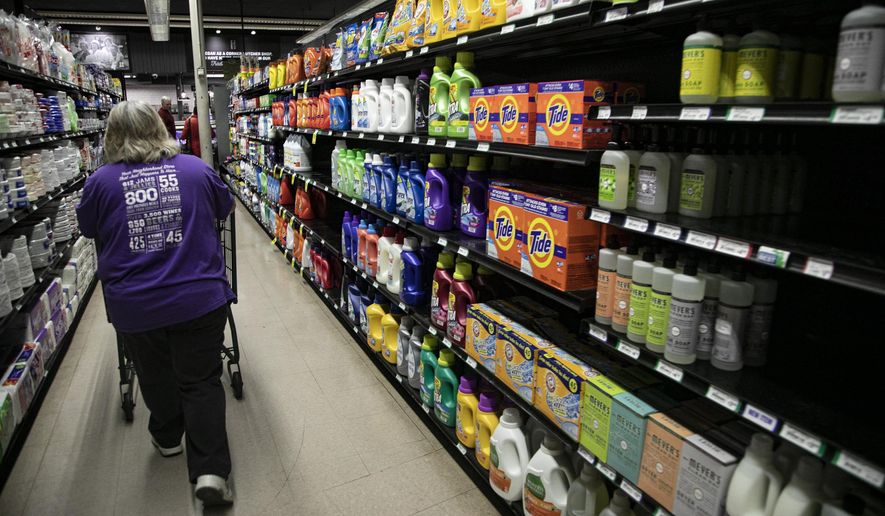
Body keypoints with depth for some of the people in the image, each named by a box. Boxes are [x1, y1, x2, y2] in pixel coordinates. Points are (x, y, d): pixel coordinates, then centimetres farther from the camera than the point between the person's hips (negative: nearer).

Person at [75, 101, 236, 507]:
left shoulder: (101, 181, -3)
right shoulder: (195, 169, -1)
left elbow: (87, 229, 14)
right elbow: (225, 206, 16)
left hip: (135, 307, 1)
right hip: (199, 299, 0)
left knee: (155, 376, 24)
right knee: (201, 382, 9)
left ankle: (167, 438, 45)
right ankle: (210, 471, 3)